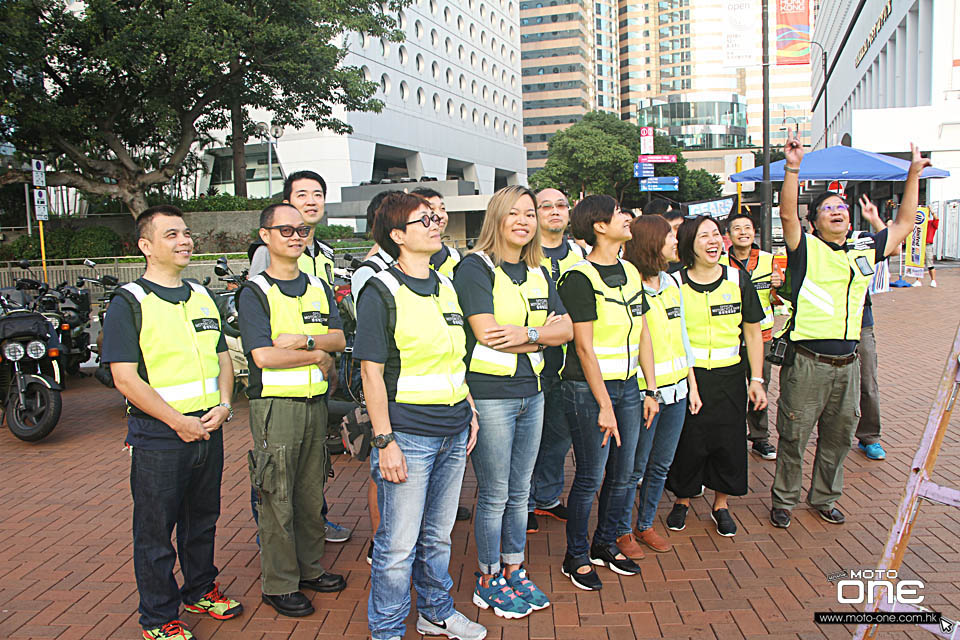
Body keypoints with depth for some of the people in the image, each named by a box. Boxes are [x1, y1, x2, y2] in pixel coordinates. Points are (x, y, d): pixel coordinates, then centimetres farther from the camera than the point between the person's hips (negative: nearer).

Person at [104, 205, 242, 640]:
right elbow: (125, 377, -14)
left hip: (208, 430, 6)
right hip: (158, 436, -6)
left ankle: (201, 589, 38)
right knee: (155, 530, 7)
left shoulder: (202, 297, 11)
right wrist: (178, 422, -17)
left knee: (202, 519, 19)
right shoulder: (129, 302, -9)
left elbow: (222, 357, 16)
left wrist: (224, 404, -1)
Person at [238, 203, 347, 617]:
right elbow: (263, 355, -16)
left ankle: (309, 567, 30)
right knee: (277, 500, 1)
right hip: (274, 406, -5)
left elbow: (338, 338, 1)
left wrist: (303, 340, -16)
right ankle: (279, 584, 15)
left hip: (315, 402, 5)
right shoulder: (255, 293, -6)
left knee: (311, 494, 14)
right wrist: (318, 355, -7)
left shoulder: (319, 288, 12)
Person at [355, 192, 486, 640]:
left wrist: (470, 413, 15)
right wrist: (385, 441, -15)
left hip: (453, 432, 6)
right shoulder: (381, 292, -10)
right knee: (399, 544, 5)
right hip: (408, 433, -6)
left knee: (438, 535, 20)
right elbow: (371, 372, -12)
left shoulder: (446, 287, 11)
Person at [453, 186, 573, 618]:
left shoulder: (539, 273, 12)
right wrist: (543, 334, -9)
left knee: (519, 492, 16)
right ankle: (488, 582, 23)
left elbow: (566, 329, 5)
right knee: (494, 495, 5)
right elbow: (486, 334, -19)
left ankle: (513, 570, 33)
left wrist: (527, 333, -14)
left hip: (531, 392, 7)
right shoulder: (475, 268, -9)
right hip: (489, 394, -6)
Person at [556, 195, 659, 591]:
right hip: (588, 389, -7)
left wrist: (650, 389, 10)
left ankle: (605, 544, 32)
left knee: (623, 476, 13)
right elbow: (584, 347, -15)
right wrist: (605, 405, -15)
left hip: (628, 385, 7)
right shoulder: (580, 277, -12)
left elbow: (642, 335, 14)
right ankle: (576, 557, 19)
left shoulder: (631, 272, 11)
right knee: (590, 478, 1)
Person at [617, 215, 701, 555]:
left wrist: (692, 385, 16)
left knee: (660, 466, 16)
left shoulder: (672, 284, 10)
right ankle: (623, 531, 23)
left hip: (675, 390, 7)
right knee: (634, 468, 5)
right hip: (643, 393, -7)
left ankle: (645, 525, 32)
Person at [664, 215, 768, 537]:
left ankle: (721, 504, 28)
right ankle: (682, 501, 28)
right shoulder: (675, 283, -5)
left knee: (728, 443, 7)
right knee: (688, 442, 5)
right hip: (687, 375, -2)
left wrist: (757, 380, 2)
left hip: (729, 377, 2)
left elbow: (752, 333, 6)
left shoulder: (738, 280, 1)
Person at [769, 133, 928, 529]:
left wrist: (913, 175, 18)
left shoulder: (864, 251, 11)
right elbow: (787, 214, -20)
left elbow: (903, 224, 20)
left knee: (839, 436, 16)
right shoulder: (806, 248, -4)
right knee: (794, 435, 4)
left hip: (846, 362, 5)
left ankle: (824, 497, 34)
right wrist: (793, 168, -30)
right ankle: (784, 500, 20)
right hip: (806, 361, -5)